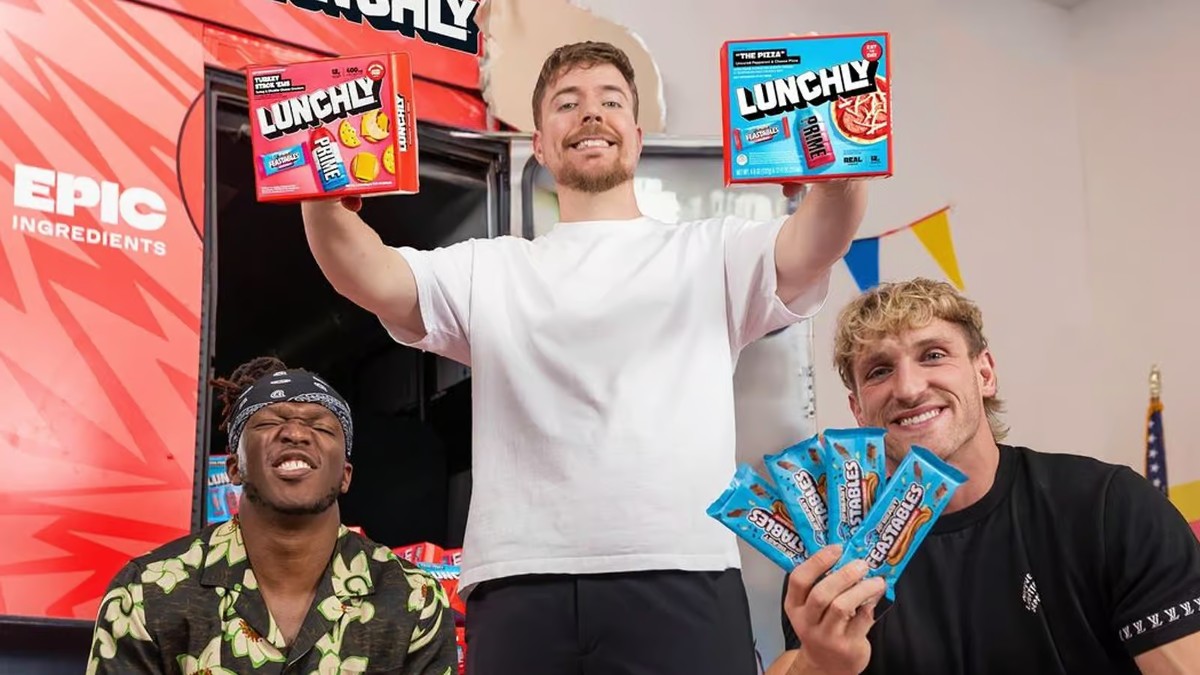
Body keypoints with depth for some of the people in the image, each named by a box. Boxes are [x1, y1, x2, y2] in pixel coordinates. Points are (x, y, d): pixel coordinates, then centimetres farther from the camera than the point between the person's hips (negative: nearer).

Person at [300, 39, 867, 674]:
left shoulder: (708, 253, 16)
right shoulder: (487, 269, 20)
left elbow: (815, 245, -1)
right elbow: (368, 275, 6)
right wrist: (322, 195, -15)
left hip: (679, 581, -1)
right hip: (518, 588, 1)